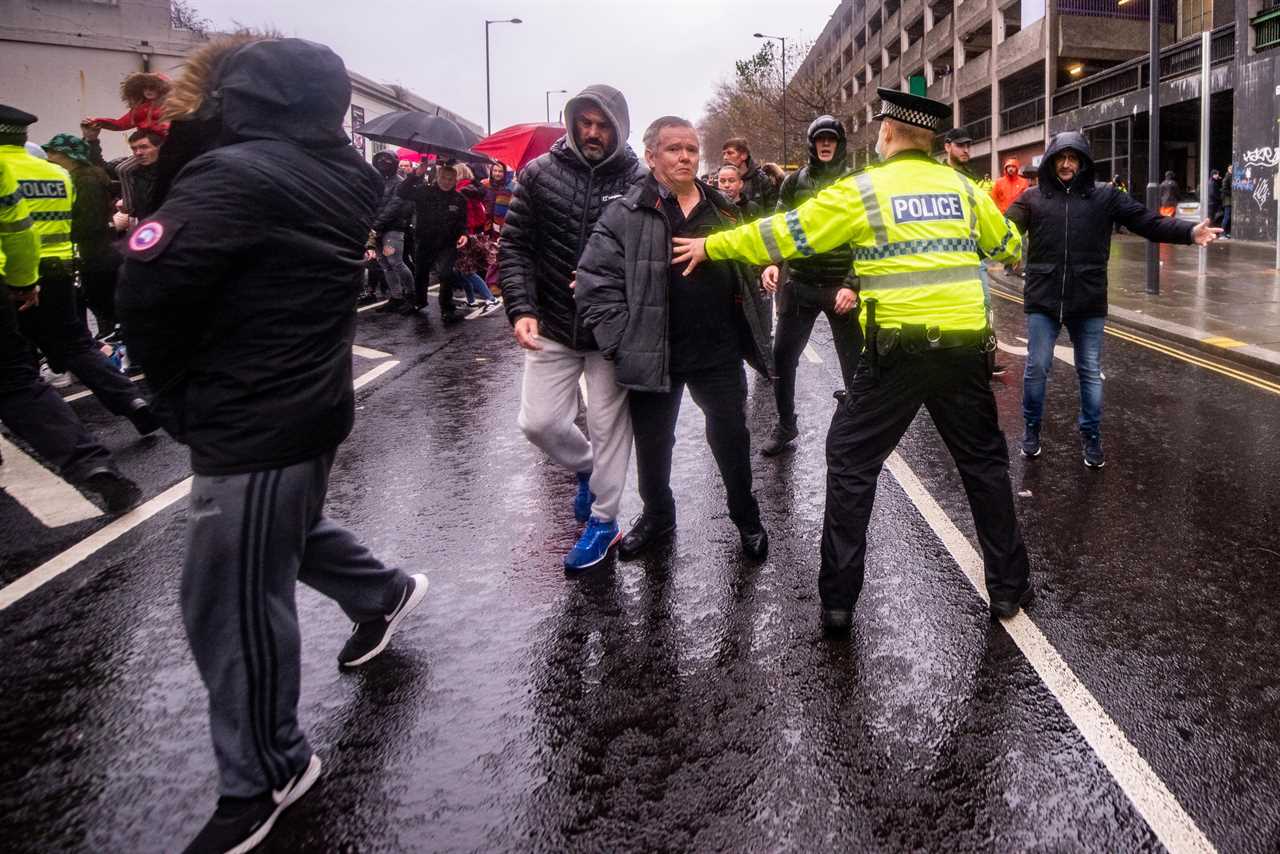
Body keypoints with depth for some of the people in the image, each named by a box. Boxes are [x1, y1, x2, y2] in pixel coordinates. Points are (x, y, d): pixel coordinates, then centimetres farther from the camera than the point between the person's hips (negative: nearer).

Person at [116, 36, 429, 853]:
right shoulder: (342, 177, 2)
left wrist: (181, 395, -5)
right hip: (312, 405, 9)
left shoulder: (236, 176, -22)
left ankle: (264, 778, 20)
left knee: (230, 602, 5)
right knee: (285, 526, 33)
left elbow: (144, 291, -21)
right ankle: (384, 592, 53)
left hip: (254, 424, -9)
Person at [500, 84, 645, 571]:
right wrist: (521, 308, -14)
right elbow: (514, 246, -1)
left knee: (609, 426, 5)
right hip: (552, 327, 2)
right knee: (539, 422, 3)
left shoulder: (638, 182, -6)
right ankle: (585, 468, 36)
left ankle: (603, 521, 23)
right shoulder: (539, 173, -1)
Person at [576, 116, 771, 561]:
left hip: (720, 353, 3)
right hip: (654, 355, -2)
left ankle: (746, 517, 32)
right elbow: (595, 281, -11)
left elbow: (745, 271, 21)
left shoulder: (721, 208, 9)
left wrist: (749, 334, 14)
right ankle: (657, 514, 37)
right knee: (652, 443, 13)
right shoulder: (626, 214, -7)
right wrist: (623, 343, -15)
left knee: (731, 438, 11)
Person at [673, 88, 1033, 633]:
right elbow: (1008, 246, 26)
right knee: (983, 462, 18)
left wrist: (710, 246, 12)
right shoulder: (963, 188, 10)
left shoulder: (862, 190, -3)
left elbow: (785, 233, 0)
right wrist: (1014, 255, 51)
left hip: (898, 349, -4)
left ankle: (838, 600, 10)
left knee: (851, 463, 9)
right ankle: (1008, 587, 25)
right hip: (964, 347, 4)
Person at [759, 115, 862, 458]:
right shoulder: (794, 181, 6)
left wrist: (853, 285, -14)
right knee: (782, 356, 5)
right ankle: (785, 426, 22)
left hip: (841, 287, -2)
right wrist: (771, 263, -12)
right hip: (799, 285, 2)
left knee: (854, 363, 2)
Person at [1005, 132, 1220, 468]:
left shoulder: (1105, 197, 3)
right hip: (1042, 301, -1)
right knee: (1036, 368, 7)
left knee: (1090, 373, 11)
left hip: (1088, 303, 1)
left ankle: (1091, 436, 26)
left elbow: (1148, 222, -2)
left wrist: (1189, 232, -16)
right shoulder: (1032, 197, 3)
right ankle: (1031, 429, 27)